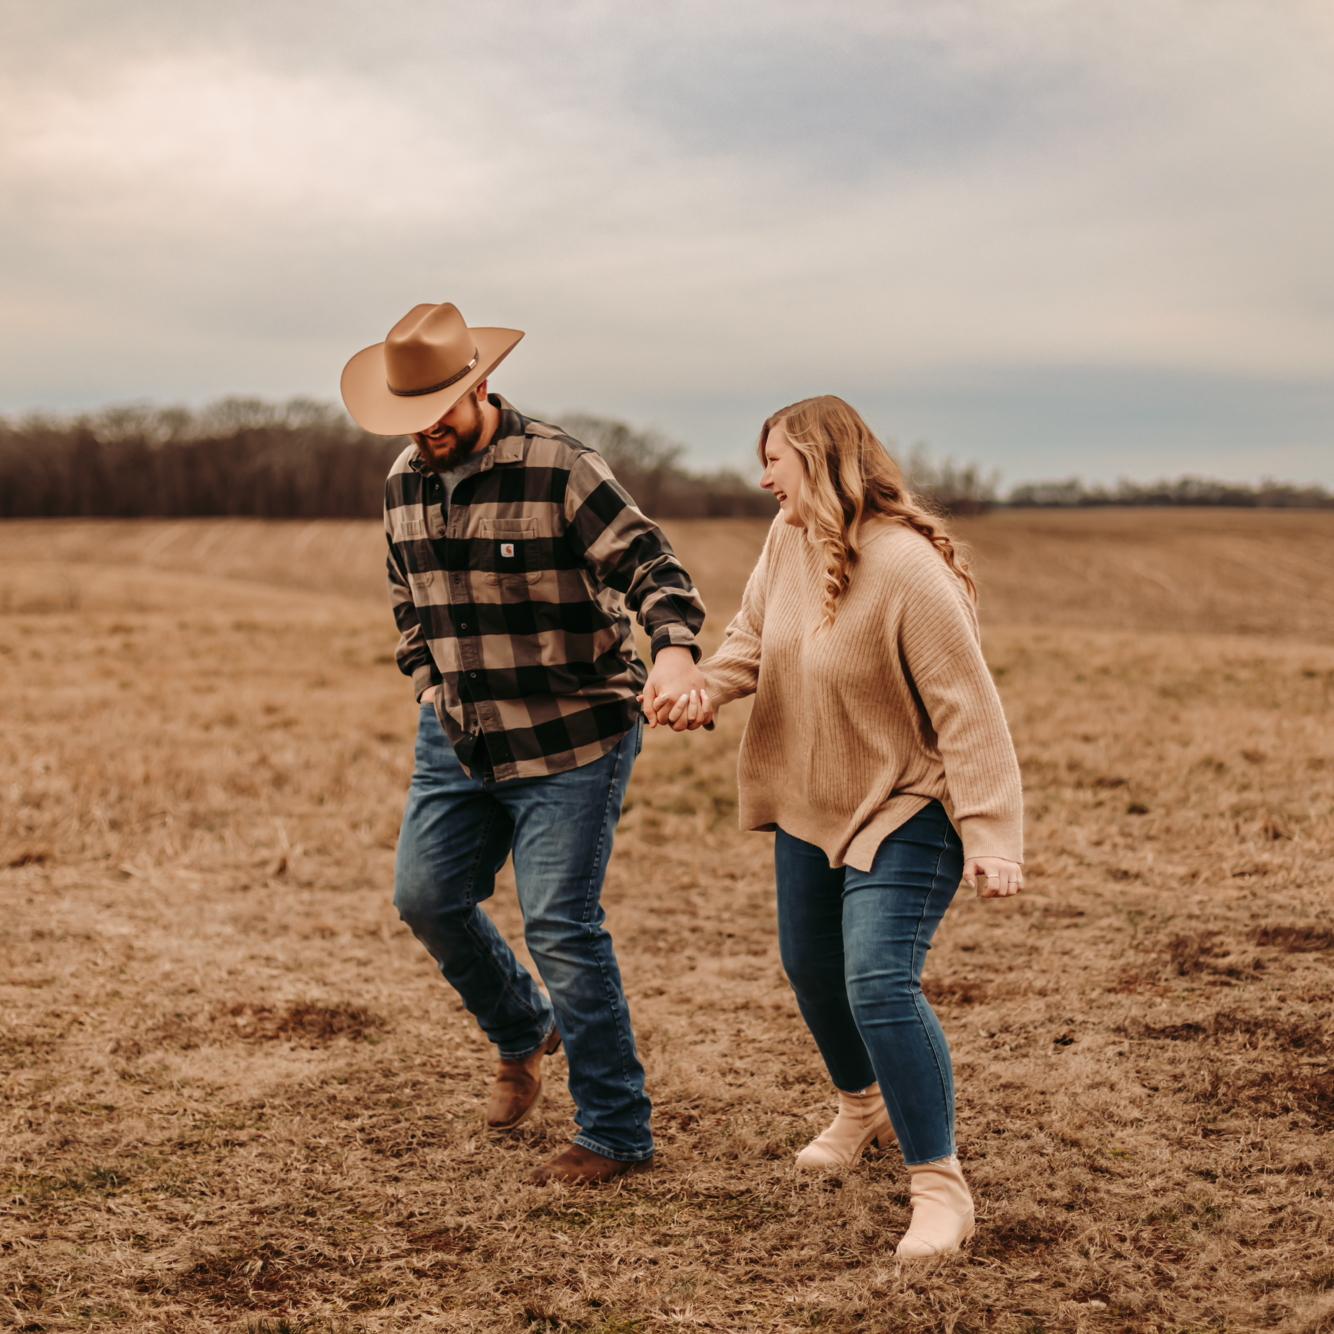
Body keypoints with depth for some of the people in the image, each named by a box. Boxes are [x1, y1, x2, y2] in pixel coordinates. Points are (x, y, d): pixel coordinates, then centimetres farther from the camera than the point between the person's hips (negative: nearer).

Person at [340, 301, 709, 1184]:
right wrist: (431, 688, 11)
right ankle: (522, 1034, 35)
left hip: (572, 740, -7)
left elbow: (650, 566, -23)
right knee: (427, 896, 7)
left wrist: (675, 649, -42)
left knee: (562, 926, -9)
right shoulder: (405, 483, 6)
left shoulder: (560, 469, -16)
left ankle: (618, 1133, 5)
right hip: (458, 741, 7)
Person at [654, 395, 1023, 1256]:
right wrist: (708, 689, -11)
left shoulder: (907, 569, -28)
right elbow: (754, 631, 10)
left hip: (905, 809, -8)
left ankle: (941, 1188, -7)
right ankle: (865, 1108, 48)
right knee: (810, 967, 21)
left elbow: (967, 708, -27)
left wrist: (991, 837, -31)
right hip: (811, 802, 9)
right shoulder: (790, 538, -4)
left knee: (881, 986, -19)